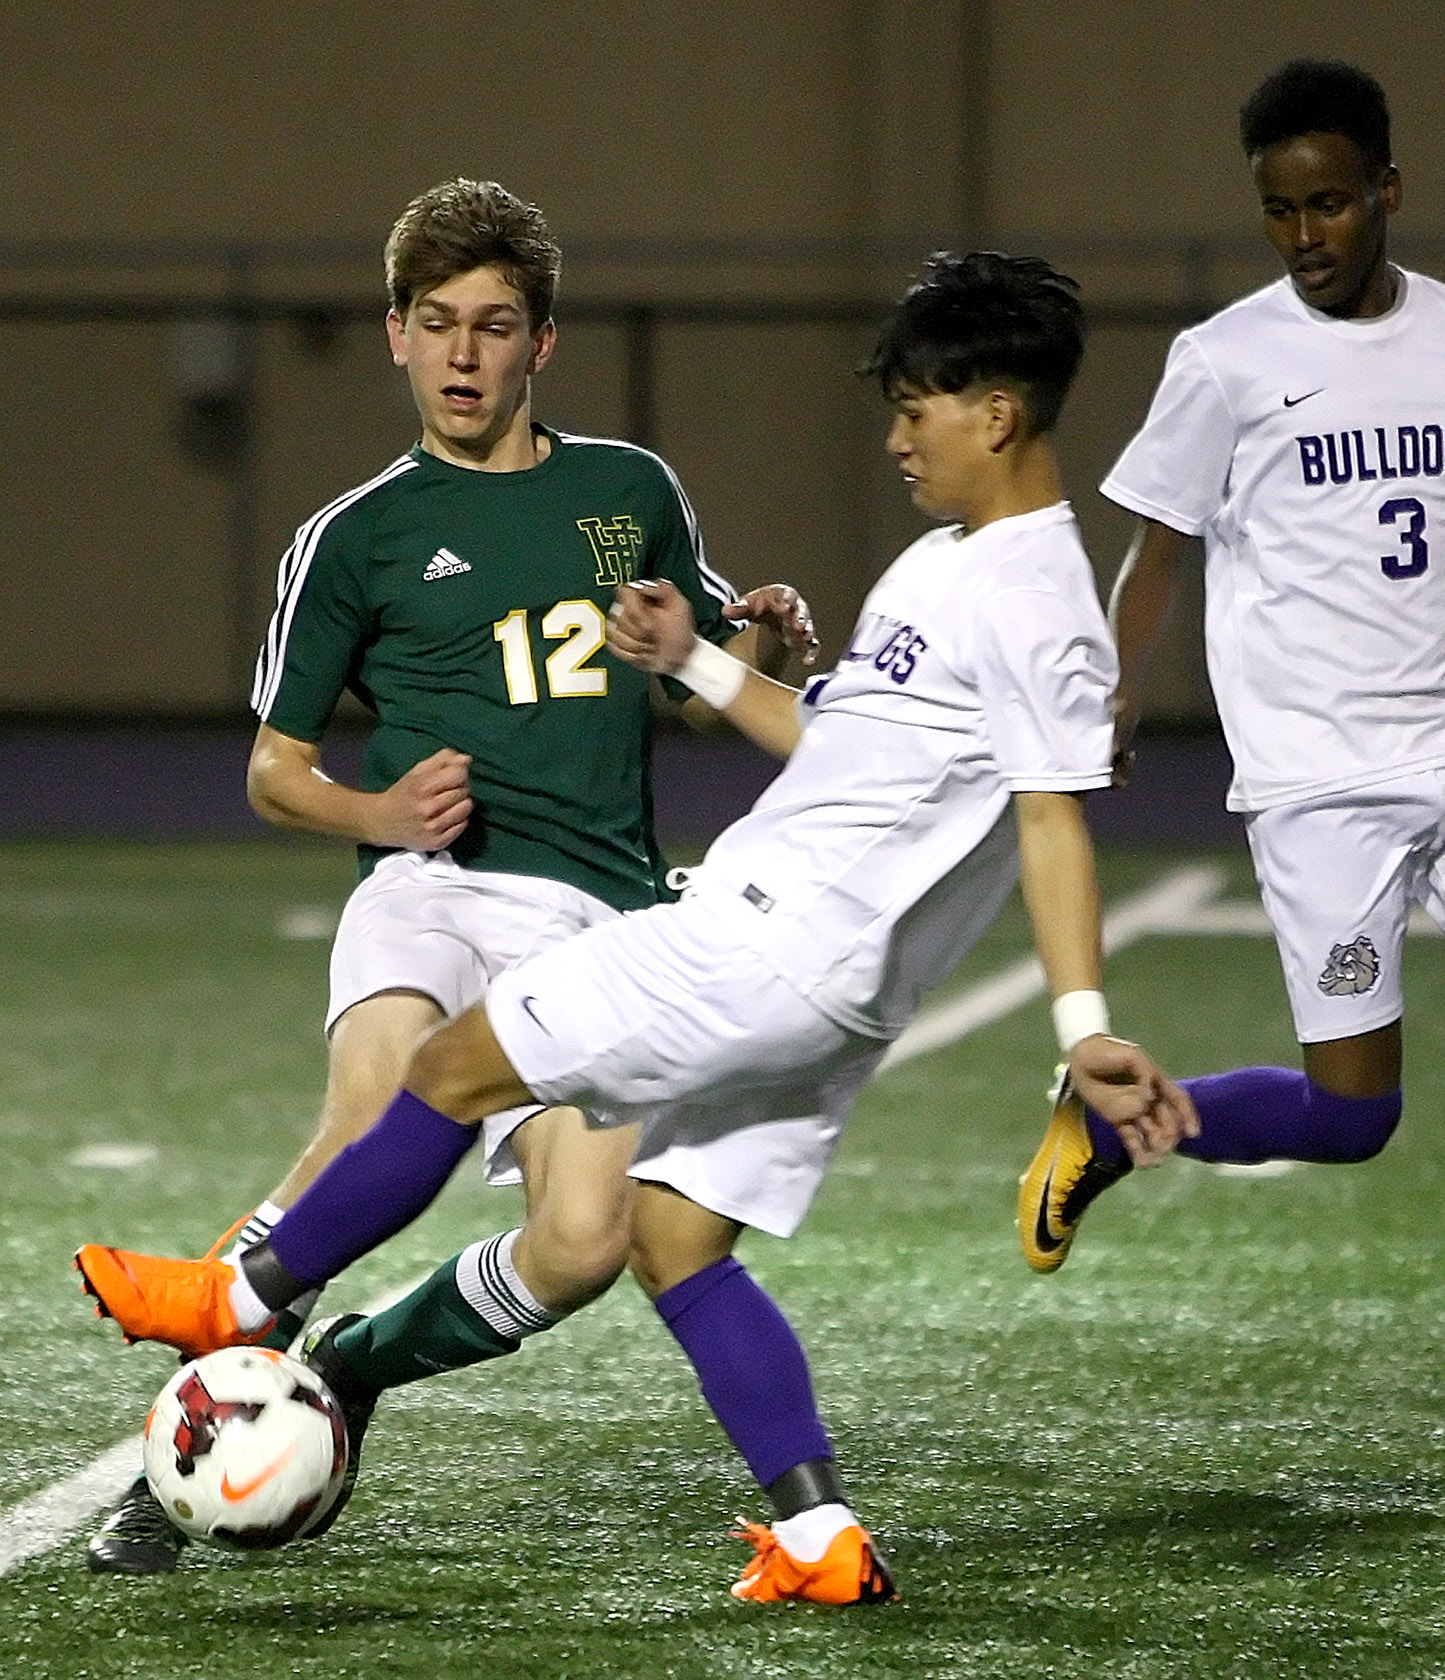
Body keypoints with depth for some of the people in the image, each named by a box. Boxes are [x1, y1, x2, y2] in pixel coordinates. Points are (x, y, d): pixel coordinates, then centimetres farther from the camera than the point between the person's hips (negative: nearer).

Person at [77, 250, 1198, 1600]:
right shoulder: (941, 563, 19)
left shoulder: (1037, 605, -13)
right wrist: (696, 666, 26)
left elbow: (1056, 821, -20)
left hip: (773, 935, -10)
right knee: (671, 1235, 7)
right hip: (803, 976, 10)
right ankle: (821, 1541, -1)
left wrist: (1085, 1030, -25)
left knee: (460, 1066, -2)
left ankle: (240, 1305, 11)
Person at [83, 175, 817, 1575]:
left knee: (583, 1244, -19)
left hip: (599, 919, 3)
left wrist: (768, 635, 7)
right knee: (374, 1134, -34)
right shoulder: (356, 537, 9)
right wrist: (379, 811, -7)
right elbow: (275, 768, 14)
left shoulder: (630, 491, 16)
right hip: (434, 885, -2)